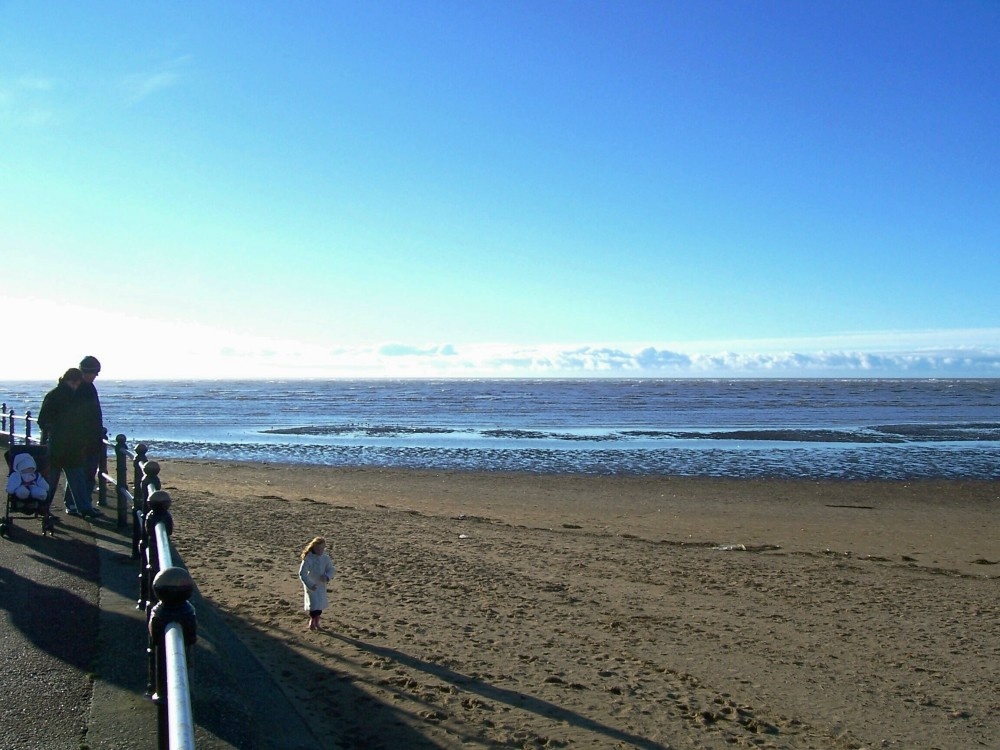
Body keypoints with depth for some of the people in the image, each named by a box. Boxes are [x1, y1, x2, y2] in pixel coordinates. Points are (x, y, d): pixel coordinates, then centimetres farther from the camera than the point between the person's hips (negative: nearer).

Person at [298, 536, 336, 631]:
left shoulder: (325, 557, -6)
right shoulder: (308, 558, -21)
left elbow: (332, 570, -1)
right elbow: (302, 573, -22)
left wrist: (327, 577, -22)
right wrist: (310, 585, -28)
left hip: (321, 585, 5)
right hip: (311, 585, -5)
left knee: (320, 604, 11)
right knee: (314, 603, -12)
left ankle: (316, 623, 28)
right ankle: (312, 622, 10)